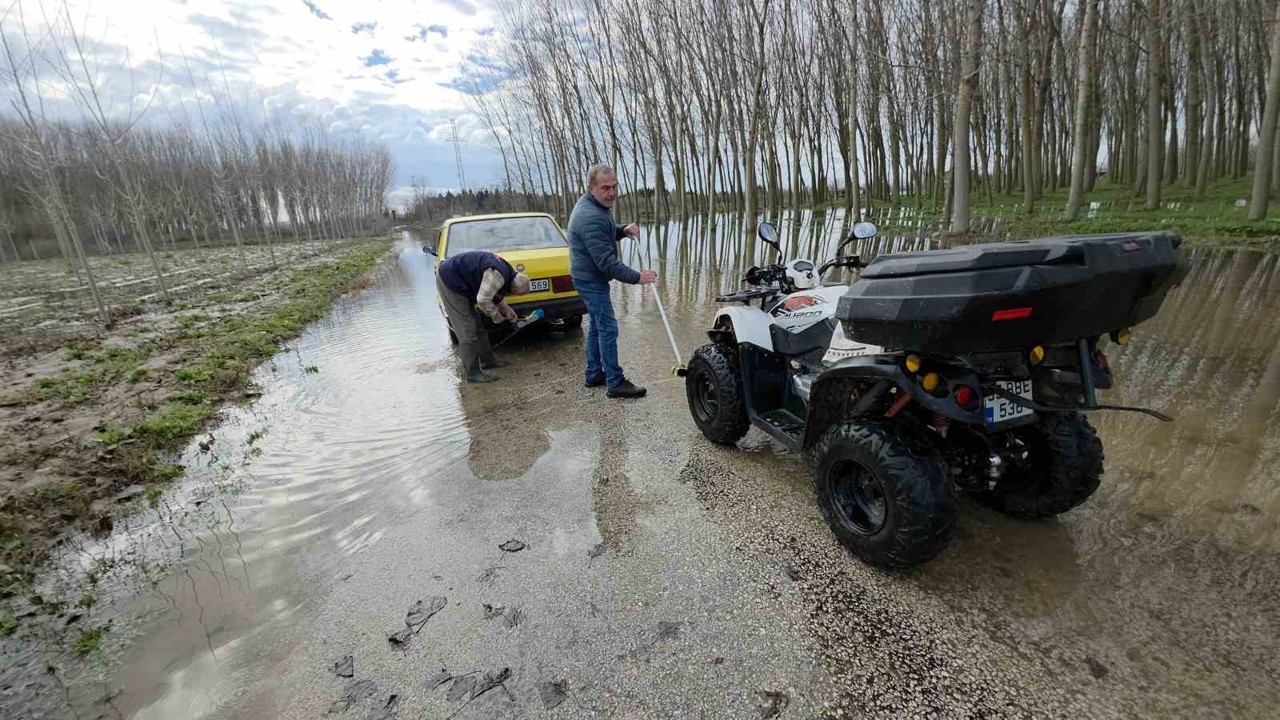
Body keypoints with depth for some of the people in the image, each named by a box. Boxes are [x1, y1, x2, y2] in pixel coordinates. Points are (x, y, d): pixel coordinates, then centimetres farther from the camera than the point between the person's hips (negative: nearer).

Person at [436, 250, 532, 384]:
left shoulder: (507, 272, 5)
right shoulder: (499, 275, -27)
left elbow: (493, 296, 18)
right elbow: (483, 300, -28)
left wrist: (507, 311, 13)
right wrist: (497, 317, -13)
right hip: (450, 281, -10)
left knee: (478, 326, 17)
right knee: (467, 331, -9)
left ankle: (487, 360, 29)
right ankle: (473, 374, -3)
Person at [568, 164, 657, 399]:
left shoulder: (593, 205, 7)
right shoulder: (592, 218, -27)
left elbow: (606, 235, 22)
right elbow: (606, 261, -28)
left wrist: (623, 230, 1)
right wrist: (636, 277, -24)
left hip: (589, 276, 11)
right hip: (592, 280, -11)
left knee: (597, 324, 16)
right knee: (608, 328, -8)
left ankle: (594, 374, 26)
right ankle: (615, 383, -3)